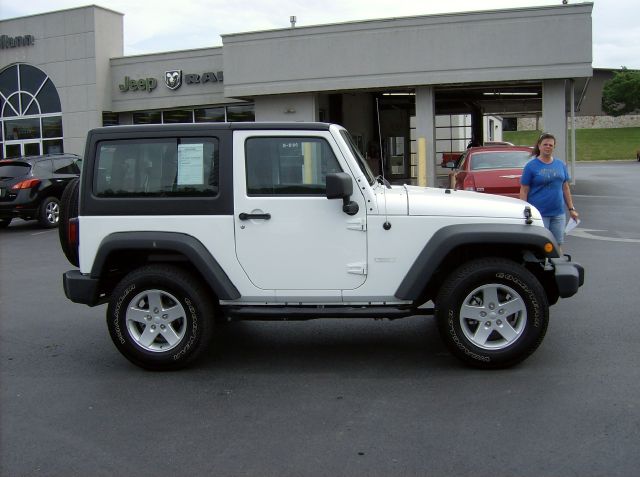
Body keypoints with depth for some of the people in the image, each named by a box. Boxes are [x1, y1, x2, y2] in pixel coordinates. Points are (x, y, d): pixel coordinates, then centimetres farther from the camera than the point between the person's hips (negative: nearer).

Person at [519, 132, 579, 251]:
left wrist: (571, 209, 12)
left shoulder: (561, 165, 10)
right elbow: (524, 191, -6)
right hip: (538, 214, -4)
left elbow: (565, 188, 15)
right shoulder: (531, 166, -4)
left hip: (558, 214, 4)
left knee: (557, 245, 9)